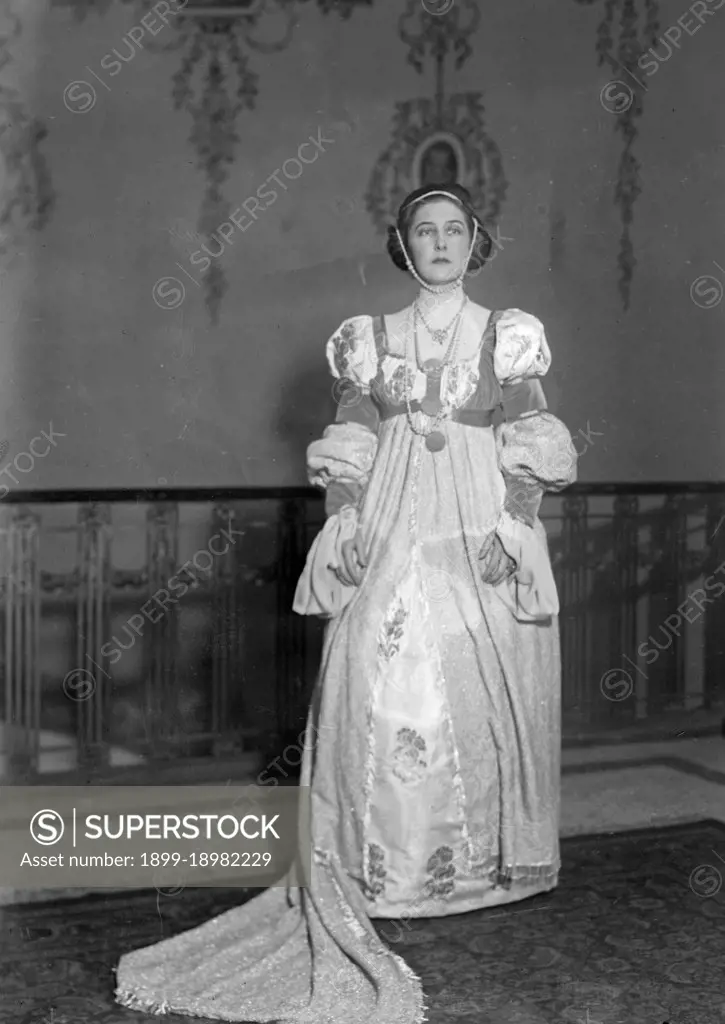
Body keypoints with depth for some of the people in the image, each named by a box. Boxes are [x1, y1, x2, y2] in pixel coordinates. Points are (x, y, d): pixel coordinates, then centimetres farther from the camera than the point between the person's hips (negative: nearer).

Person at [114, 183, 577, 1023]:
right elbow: (349, 447, 8)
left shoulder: (507, 335, 8)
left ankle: (483, 859, 15)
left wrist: (511, 528, -9)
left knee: (479, 688, 0)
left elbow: (531, 449, 3)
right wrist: (347, 525, -4)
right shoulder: (370, 338, 12)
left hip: (480, 533, 0)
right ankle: (381, 864, -2)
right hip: (391, 531, 1)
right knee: (378, 683, -9)